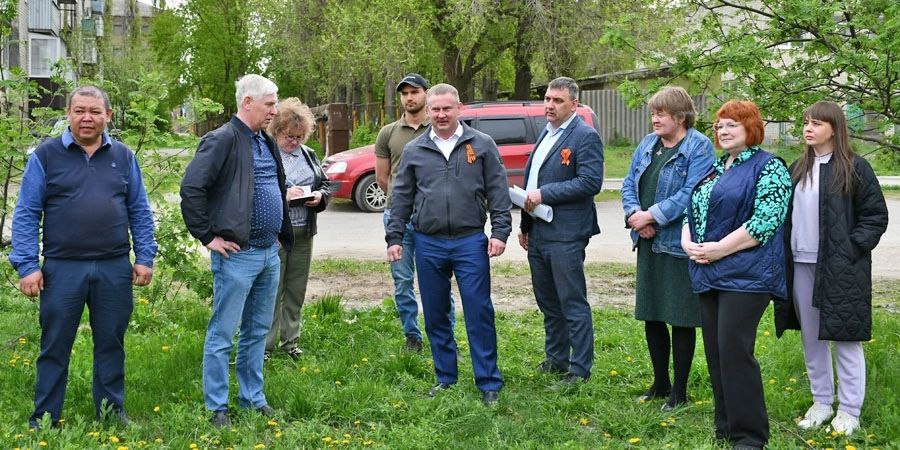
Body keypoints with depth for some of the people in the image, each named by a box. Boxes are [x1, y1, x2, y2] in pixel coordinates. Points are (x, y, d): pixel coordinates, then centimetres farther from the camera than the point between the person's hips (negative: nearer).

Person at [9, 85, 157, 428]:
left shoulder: (123, 156, 8)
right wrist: (27, 266, -9)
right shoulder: (46, 155, 0)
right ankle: (44, 419, 16)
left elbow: (140, 212, 11)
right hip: (62, 269, -2)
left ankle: (111, 411, 24)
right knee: (55, 346, 6)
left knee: (111, 344, 11)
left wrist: (145, 257, 3)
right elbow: (26, 215, -2)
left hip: (115, 269, 2)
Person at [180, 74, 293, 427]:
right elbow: (191, 189, -19)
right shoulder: (222, 140, -13)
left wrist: (283, 236, 19)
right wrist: (208, 237, -16)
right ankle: (217, 408, 8)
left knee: (258, 331, 16)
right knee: (222, 334, 0)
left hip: (269, 253, 8)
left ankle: (252, 397, 27)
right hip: (237, 254, -8)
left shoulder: (266, 143, 14)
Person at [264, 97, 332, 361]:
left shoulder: (308, 155, 13)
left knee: (296, 291, 13)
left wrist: (320, 196, -1)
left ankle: (290, 341, 25)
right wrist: (282, 195, -22)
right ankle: (265, 346, 5)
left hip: (303, 234, 6)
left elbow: (326, 184, 21)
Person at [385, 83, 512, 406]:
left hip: (470, 242, -3)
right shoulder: (414, 151, 8)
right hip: (428, 244, 3)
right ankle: (445, 378, 23)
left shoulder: (482, 145, 3)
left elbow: (498, 192, 2)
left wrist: (500, 231, -6)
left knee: (479, 314, -3)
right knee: (435, 316, 10)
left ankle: (489, 383, 5)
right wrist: (394, 238, 7)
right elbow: (401, 197, 11)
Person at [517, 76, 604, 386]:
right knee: (548, 303, 18)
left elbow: (591, 182, -20)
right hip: (537, 233, 9)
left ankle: (580, 369, 6)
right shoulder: (546, 133, 17)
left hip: (565, 236, -9)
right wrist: (524, 225, 21)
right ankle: (555, 359, 31)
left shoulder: (585, 136, -10)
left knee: (573, 304, -2)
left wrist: (544, 194, -19)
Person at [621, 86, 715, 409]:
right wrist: (635, 214, -9)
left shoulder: (699, 147, -10)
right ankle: (660, 383, 29)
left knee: (681, 320, 2)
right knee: (651, 316, 14)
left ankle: (679, 392, 13)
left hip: (679, 245, -7)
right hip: (648, 243, 7)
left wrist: (651, 215, -19)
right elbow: (629, 184, 10)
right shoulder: (648, 144, 12)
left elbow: (690, 195, -20)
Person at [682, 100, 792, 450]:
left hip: (745, 274, -8)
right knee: (715, 351, 9)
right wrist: (687, 243, 0)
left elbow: (765, 221, -16)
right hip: (709, 274, 8)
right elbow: (692, 211, 20)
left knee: (734, 351, -11)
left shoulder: (768, 168, -6)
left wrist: (719, 249, -18)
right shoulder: (713, 169, 19)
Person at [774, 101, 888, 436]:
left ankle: (849, 411, 9)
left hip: (839, 268, -6)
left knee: (844, 338, 0)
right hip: (801, 266, 6)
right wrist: (785, 251, 4)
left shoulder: (855, 168, -5)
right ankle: (821, 402, 25)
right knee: (811, 339, 12)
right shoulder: (798, 169, 12)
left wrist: (851, 250, -13)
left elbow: (876, 216, -5)